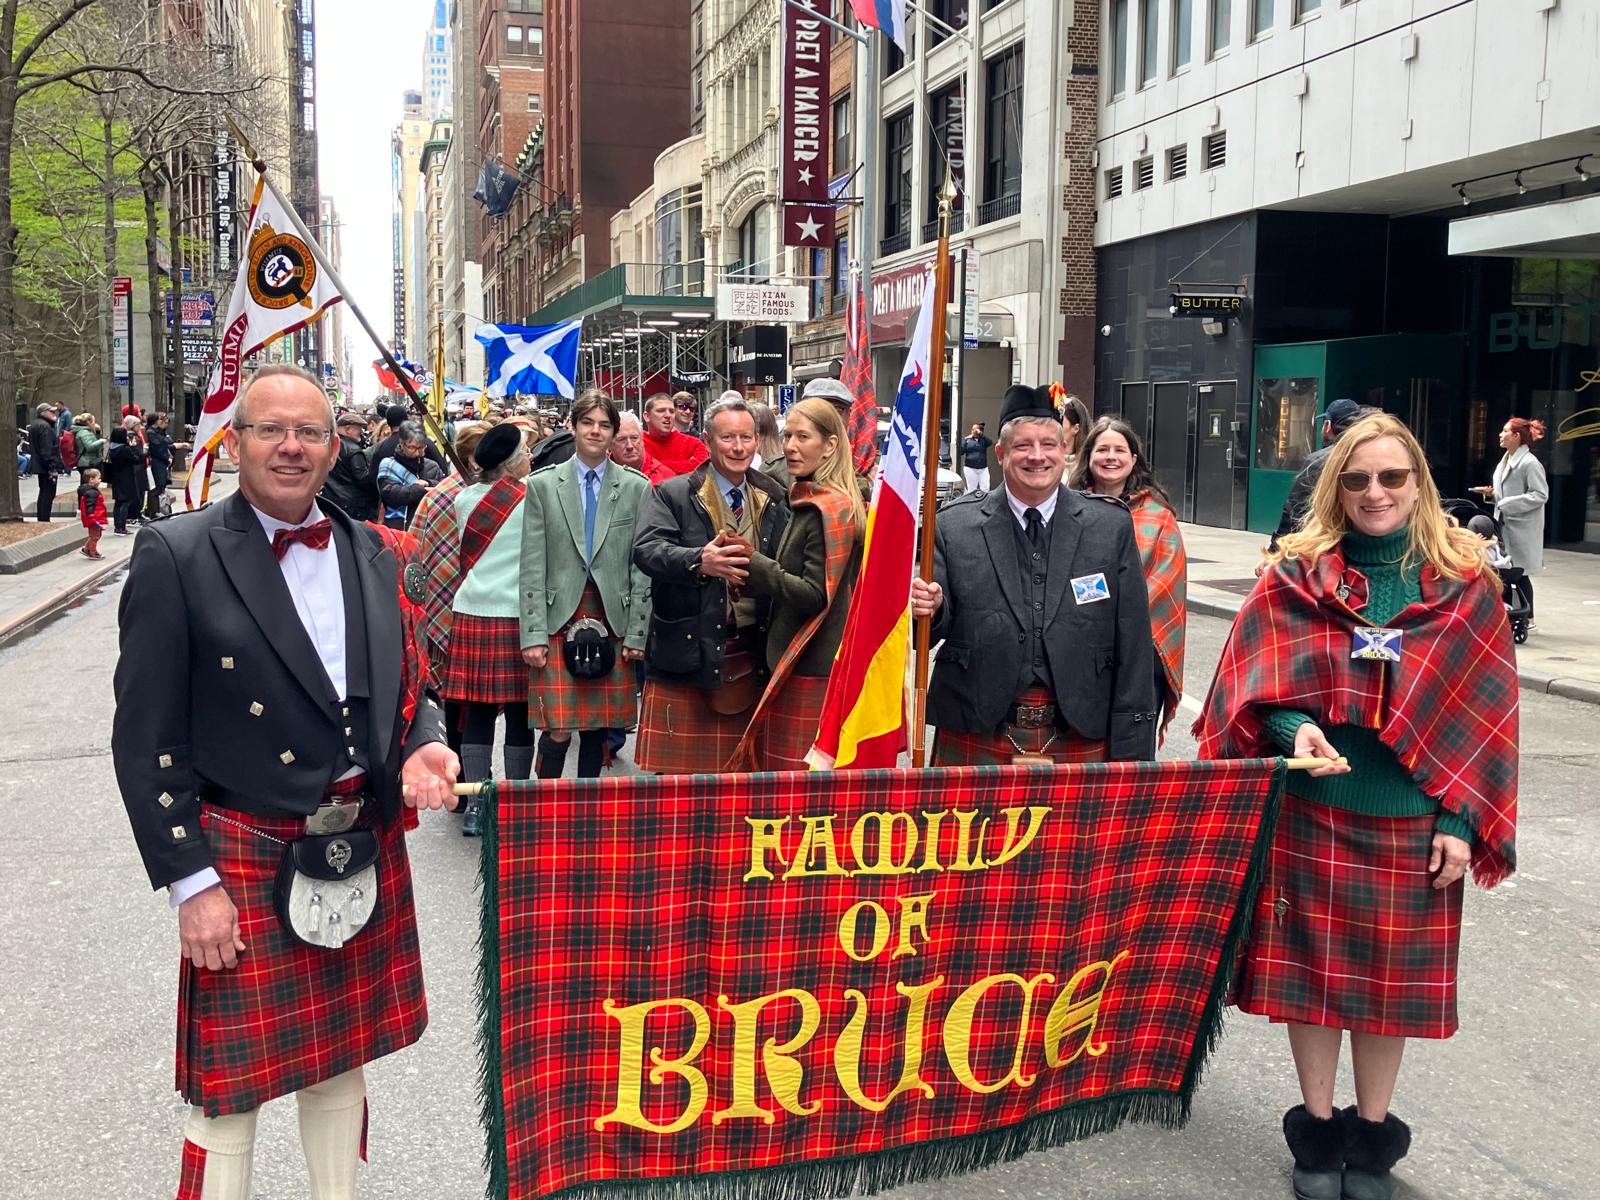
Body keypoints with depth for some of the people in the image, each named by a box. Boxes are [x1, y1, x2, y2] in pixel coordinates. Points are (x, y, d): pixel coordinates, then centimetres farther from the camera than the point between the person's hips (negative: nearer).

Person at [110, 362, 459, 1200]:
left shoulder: (367, 554, 7)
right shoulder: (177, 556, -10)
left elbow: (404, 684, 15)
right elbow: (147, 739, -11)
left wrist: (421, 746, -7)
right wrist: (191, 882, -13)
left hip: (366, 846, 5)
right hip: (248, 858, -5)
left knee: (343, 1060, 20)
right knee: (230, 1084, 5)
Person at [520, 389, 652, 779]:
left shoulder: (636, 487, 6)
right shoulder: (543, 485, 5)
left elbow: (642, 566, 4)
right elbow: (532, 567, 1)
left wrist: (637, 631, -1)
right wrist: (533, 633, -6)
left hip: (612, 620, 1)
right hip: (558, 619, -1)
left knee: (598, 729, 7)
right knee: (558, 730, -6)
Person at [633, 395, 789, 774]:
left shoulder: (772, 502, 12)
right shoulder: (672, 495, 0)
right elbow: (646, 549, -13)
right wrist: (699, 561, -31)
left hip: (752, 655, 3)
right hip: (688, 654, -3)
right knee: (678, 771, 0)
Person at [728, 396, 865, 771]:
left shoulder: (827, 507, -15)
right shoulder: (808, 502, 14)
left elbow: (816, 595, -19)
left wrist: (753, 563, -19)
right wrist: (754, 565, 4)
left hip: (810, 670, -10)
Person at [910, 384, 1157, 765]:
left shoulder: (1112, 526, 3)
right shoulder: (955, 526, 1)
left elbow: (1133, 647, 2)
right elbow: (935, 628, 2)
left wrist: (1131, 749, 0)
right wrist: (930, 608, -22)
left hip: (1080, 740, 1)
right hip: (976, 740, 0)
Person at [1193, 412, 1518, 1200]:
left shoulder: (1464, 583, 0)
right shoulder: (1294, 576, -1)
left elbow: (1485, 712, 1)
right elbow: (1256, 683, 0)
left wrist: (1462, 819, -4)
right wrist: (1294, 728, -21)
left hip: (1411, 821, 0)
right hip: (1311, 813, 0)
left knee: (1391, 976, 11)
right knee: (1311, 966, 9)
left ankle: (1372, 1136, 31)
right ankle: (1317, 1129, 28)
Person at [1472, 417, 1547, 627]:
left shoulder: (1530, 463, -14)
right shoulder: (1506, 460, 13)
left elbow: (1540, 495, -18)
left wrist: (1507, 504, -20)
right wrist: (1492, 493, 4)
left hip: (1522, 527, -8)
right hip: (1505, 523, 8)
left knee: (1520, 573, -2)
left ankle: (1528, 618, 8)